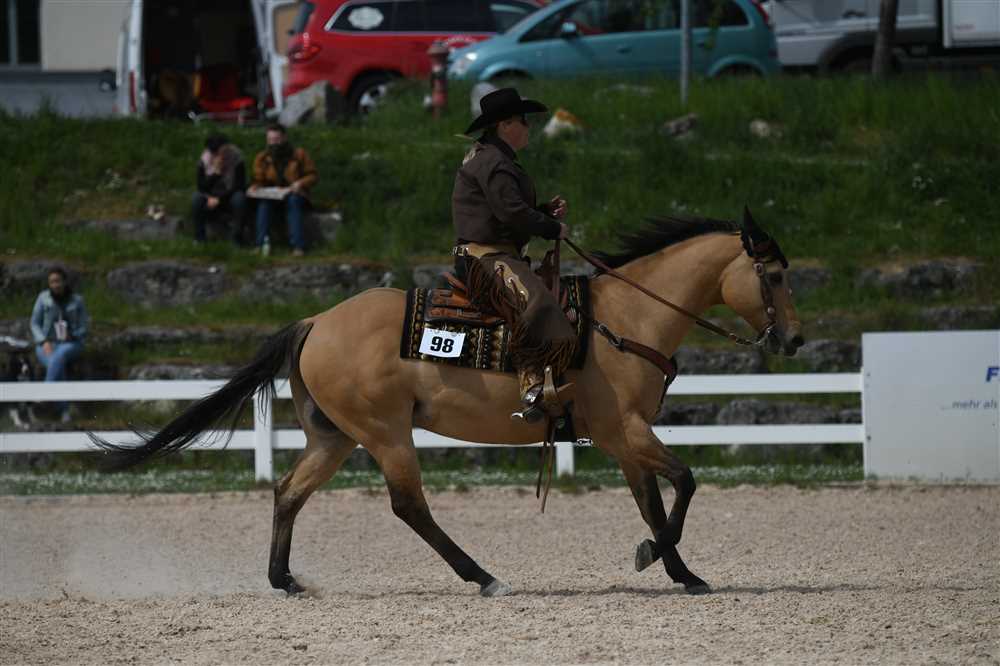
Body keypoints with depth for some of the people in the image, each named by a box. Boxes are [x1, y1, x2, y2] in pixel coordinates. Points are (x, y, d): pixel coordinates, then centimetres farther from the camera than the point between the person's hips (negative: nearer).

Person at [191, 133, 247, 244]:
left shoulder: (236, 160, -17)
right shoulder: (204, 162, -12)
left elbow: (239, 186, -17)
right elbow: (202, 187, -16)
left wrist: (219, 198, -24)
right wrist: (215, 171, -29)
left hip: (230, 198, -1)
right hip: (211, 198, 1)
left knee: (239, 197, -35)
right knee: (196, 198, -28)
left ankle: (235, 238, -24)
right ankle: (199, 238, -15)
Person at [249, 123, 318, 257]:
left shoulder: (299, 154, 1)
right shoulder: (262, 158, 6)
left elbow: (313, 176, 4)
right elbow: (259, 179, 10)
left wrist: (300, 183, -16)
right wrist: (255, 187, -14)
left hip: (295, 194, -2)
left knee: (293, 201, -37)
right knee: (263, 202, -32)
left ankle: (298, 246, -41)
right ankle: (261, 244, -37)